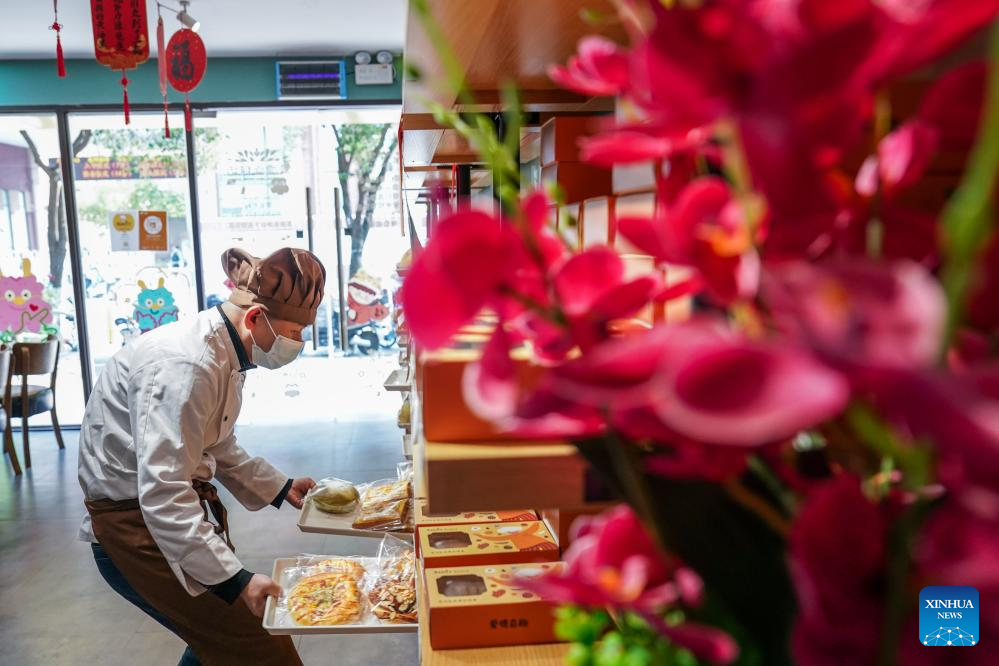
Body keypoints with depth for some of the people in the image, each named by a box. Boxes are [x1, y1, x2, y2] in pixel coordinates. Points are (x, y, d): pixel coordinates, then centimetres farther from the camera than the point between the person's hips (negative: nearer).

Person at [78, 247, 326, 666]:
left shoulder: (223, 352, 4)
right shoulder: (185, 365, -28)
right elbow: (162, 495, -32)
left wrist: (280, 489, 13)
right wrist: (234, 579, -33)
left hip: (179, 511, 10)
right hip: (135, 523, -10)